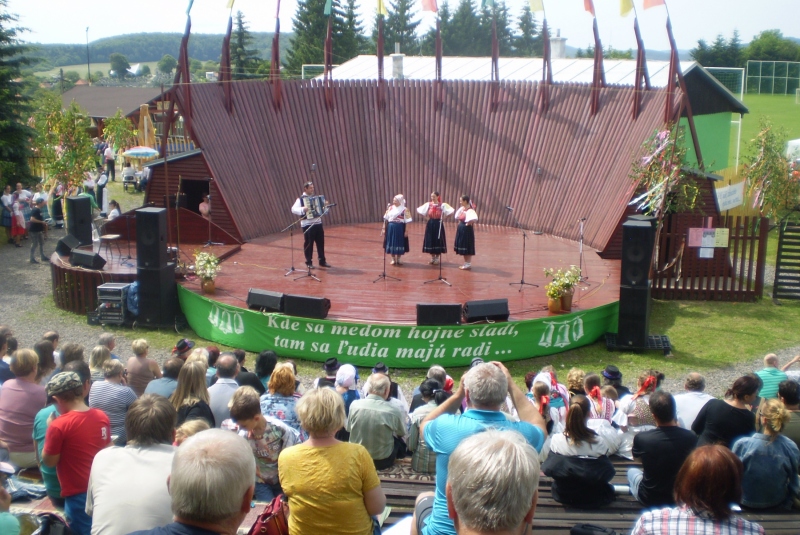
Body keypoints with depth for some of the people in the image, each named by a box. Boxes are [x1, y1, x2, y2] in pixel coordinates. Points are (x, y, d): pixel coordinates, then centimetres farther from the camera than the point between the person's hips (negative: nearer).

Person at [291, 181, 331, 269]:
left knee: (321, 242, 8)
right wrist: (303, 209, -35)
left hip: (318, 223, 6)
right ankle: (309, 262, 10)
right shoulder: (301, 199, -7)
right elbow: (293, 209, -20)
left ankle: (322, 261, 17)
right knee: (308, 243, 0)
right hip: (307, 224, -6)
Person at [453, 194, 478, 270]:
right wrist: (460, 222, 9)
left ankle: (468, 264, 8)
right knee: (462, 247, 14)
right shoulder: (462, 209, 7)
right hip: (461, 229, 9)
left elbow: (474, 219, -37)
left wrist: (468, 223, -22)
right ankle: (466, 263, 23)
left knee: (467, 247, -1)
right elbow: (457, 217, 25)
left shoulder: (470, 210, -19)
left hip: (467, 230, -9)